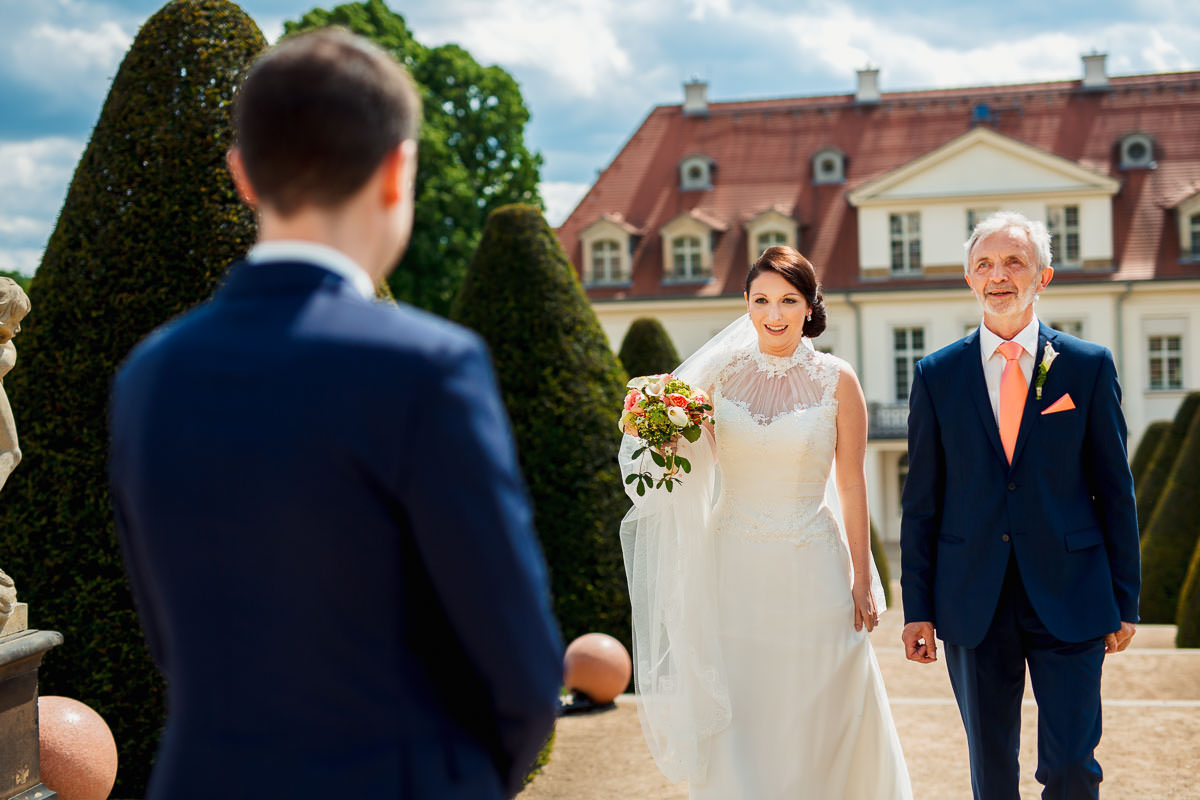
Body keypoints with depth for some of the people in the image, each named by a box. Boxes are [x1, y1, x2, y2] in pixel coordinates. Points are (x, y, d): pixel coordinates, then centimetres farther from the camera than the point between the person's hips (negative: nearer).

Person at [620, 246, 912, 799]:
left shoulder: (836, 381, -3)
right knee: (734, 726, 3)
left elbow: (852, 484, 0)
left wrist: (863, 579, -1)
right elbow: (698, 468, 11)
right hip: (733, 569, 2)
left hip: (812, 567, -1)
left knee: (813, 726, 8)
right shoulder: (720, 374, 3)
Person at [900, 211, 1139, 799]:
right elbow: (922, 500, 5)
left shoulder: (1089, 366, 2)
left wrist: (1124, 601, 3)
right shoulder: (936, 375, 3)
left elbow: (1115, 489, 4)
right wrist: (917, 608, 2)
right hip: (974, 605, 1)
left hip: (1068, 598, -1)